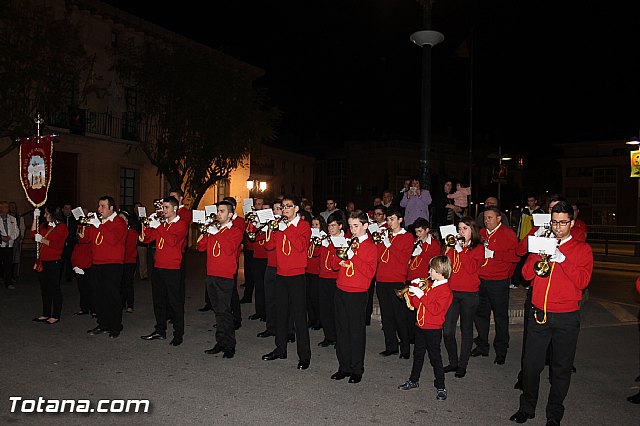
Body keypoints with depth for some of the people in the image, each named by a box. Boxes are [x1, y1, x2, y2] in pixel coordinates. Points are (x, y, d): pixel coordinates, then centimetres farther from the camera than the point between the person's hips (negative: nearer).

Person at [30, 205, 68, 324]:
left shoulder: (62, 227, -8)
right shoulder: (44, 225, 14)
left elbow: (58, 245, -16)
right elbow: (34, 233, 4)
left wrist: (42, 240, -14)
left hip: (54, 262, -7)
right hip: (42, 261, 7)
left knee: (54, 288, 0)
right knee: (44, 288, 14)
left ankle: (56, 316, 8)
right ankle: (46, 314, 25)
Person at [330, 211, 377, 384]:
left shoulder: (370, 246, -4)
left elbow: (370, 272, -15)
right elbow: (335, 266, 14)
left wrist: (352, 256, -20)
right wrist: (339, 256, -6)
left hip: (357, 294, -5)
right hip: (341, 291, 6)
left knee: (356, 331, 1)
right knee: (341, 329, 10)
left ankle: (357, 370, 14)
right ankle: (344, 367, 21)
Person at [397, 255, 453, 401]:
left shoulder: (445, 290, -16)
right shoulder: (430, 286, 11)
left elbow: (435, 309, -27)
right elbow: (416, 304, 13)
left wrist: (421, 295, -26)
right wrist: (414, 288, 1)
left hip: (433, 330, -8)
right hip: (420, 327, 8)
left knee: (435, 358, 1)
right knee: (418, 355, 19)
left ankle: (441, 388, 13)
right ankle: (413, 380, 32)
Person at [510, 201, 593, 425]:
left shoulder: (582, 249, 4)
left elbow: (582, 281, -9)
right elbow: (526, 274, 1)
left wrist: (561, 258, -18)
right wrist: (539, 253, -12)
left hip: (567, 317, -1)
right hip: (539, 313, 2)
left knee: (562, 368, 8)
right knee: (531, 364, 4)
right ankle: (527, 407, 22)